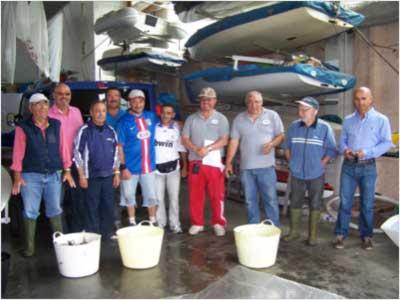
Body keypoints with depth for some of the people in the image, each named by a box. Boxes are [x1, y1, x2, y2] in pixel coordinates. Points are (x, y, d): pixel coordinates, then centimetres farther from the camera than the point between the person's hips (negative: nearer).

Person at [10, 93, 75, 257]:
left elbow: (63, 148, 6)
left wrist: (67, 171, 5)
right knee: (30, 211, 5)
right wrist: (17, 175, -9)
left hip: (54, 175, 3)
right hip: (31, 175, -2)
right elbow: (18, 153, -4)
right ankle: (29, 246, 17)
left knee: (55, 210, 12)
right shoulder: (23, 128, -3)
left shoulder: (56, 125, 5)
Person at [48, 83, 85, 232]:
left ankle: (78, 231, 24)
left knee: (79, 199, 11)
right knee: (59, 201, 4)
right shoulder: (48, 114, -5)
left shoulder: (76, 111, 10)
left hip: (76, 162, 5)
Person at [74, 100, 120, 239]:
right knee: (92, 208, 4)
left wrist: (116, 173, 9)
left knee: (108, 207, 10)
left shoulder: (110, 130, 7)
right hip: (91, 176, -4)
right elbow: (77, 153, -6)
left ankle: (107, 235, 23)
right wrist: (82, 176, -8)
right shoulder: (84, 130, -7)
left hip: (108, 176, 4)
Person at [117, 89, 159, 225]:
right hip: (131, 166, -2)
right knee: (129, 196, 11)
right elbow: (120, 146, -9)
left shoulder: (151, 116, 3)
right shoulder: (124, 121, -8)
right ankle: (132, 223, 26)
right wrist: (123, 167, -13)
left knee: (151, 196, 11)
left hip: (148, 165, 3)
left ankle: (153, 222, 26)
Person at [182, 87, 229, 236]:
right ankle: (197, 223, 19)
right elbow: (185, 139, 4)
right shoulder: (191, 118, 9)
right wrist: (196, 149, -14)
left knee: (217, 195, 2)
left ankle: (218, 223, 16)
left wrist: (207, 148, -18)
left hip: (215, 162, -2)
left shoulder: (221, 119, 3)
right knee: (195, 195, 7)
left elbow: (224, 140, -5)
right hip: (195, 162, 2)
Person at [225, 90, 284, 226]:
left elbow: (281, 135, 3)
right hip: (246, 167, 2)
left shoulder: (272, 116, 2)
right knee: (250, 201, 10)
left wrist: (272, 144, -18)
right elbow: (234, 141, 5)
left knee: (271, 199, 1)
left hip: (266, 166, -2)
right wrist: (228, 163, 2)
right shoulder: (239, 119, 6)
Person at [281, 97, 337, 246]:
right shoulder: (294, 126, 0)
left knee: (315, 205, 6)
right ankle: (294, 231, 25)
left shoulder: (324, 128, -9)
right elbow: (287, 146, 11)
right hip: (297, 174, 3)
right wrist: (291, 162, 5)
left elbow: (331, 150, -6)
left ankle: (312, 235, 18)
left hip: (316, 175, -3)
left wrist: (321, 164, -10)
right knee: (295, 203, 11)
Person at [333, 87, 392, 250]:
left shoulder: (381, 119, -1)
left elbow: (387, 143, -5)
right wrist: (345, 150, -13)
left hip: (368, 167, -2)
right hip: (349, 166, 2)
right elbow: (342, 141, 10)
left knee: (367, 203, 7)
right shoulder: (348, 120, 8)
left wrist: (367, 152, -18)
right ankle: (341, 234, 13)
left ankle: (366, 236, 20)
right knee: (345, 202, 4)